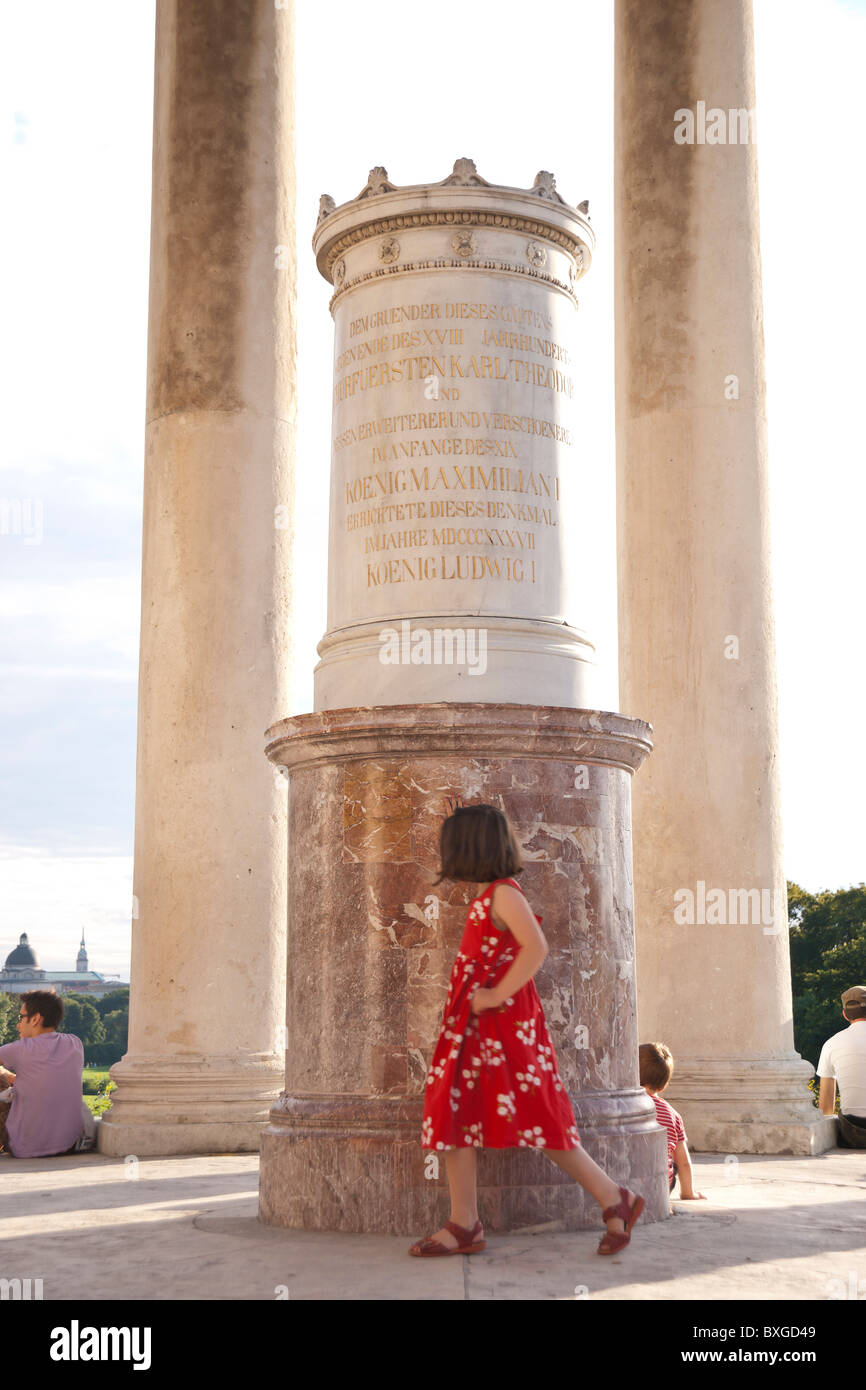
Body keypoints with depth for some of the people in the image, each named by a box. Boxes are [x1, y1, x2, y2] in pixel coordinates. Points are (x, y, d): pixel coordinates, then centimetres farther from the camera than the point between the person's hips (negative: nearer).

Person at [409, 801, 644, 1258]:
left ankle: (615, 1200, 4)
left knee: (536, 1119, -7)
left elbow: (536, 947, -26)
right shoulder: (486, 896, 15)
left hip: (504, 1026, -10)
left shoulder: (503, 892, -13)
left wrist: (497, 995, -22)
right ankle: (464, 1225, 7)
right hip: (472, 1026, 10)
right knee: (453, 1116, 4)